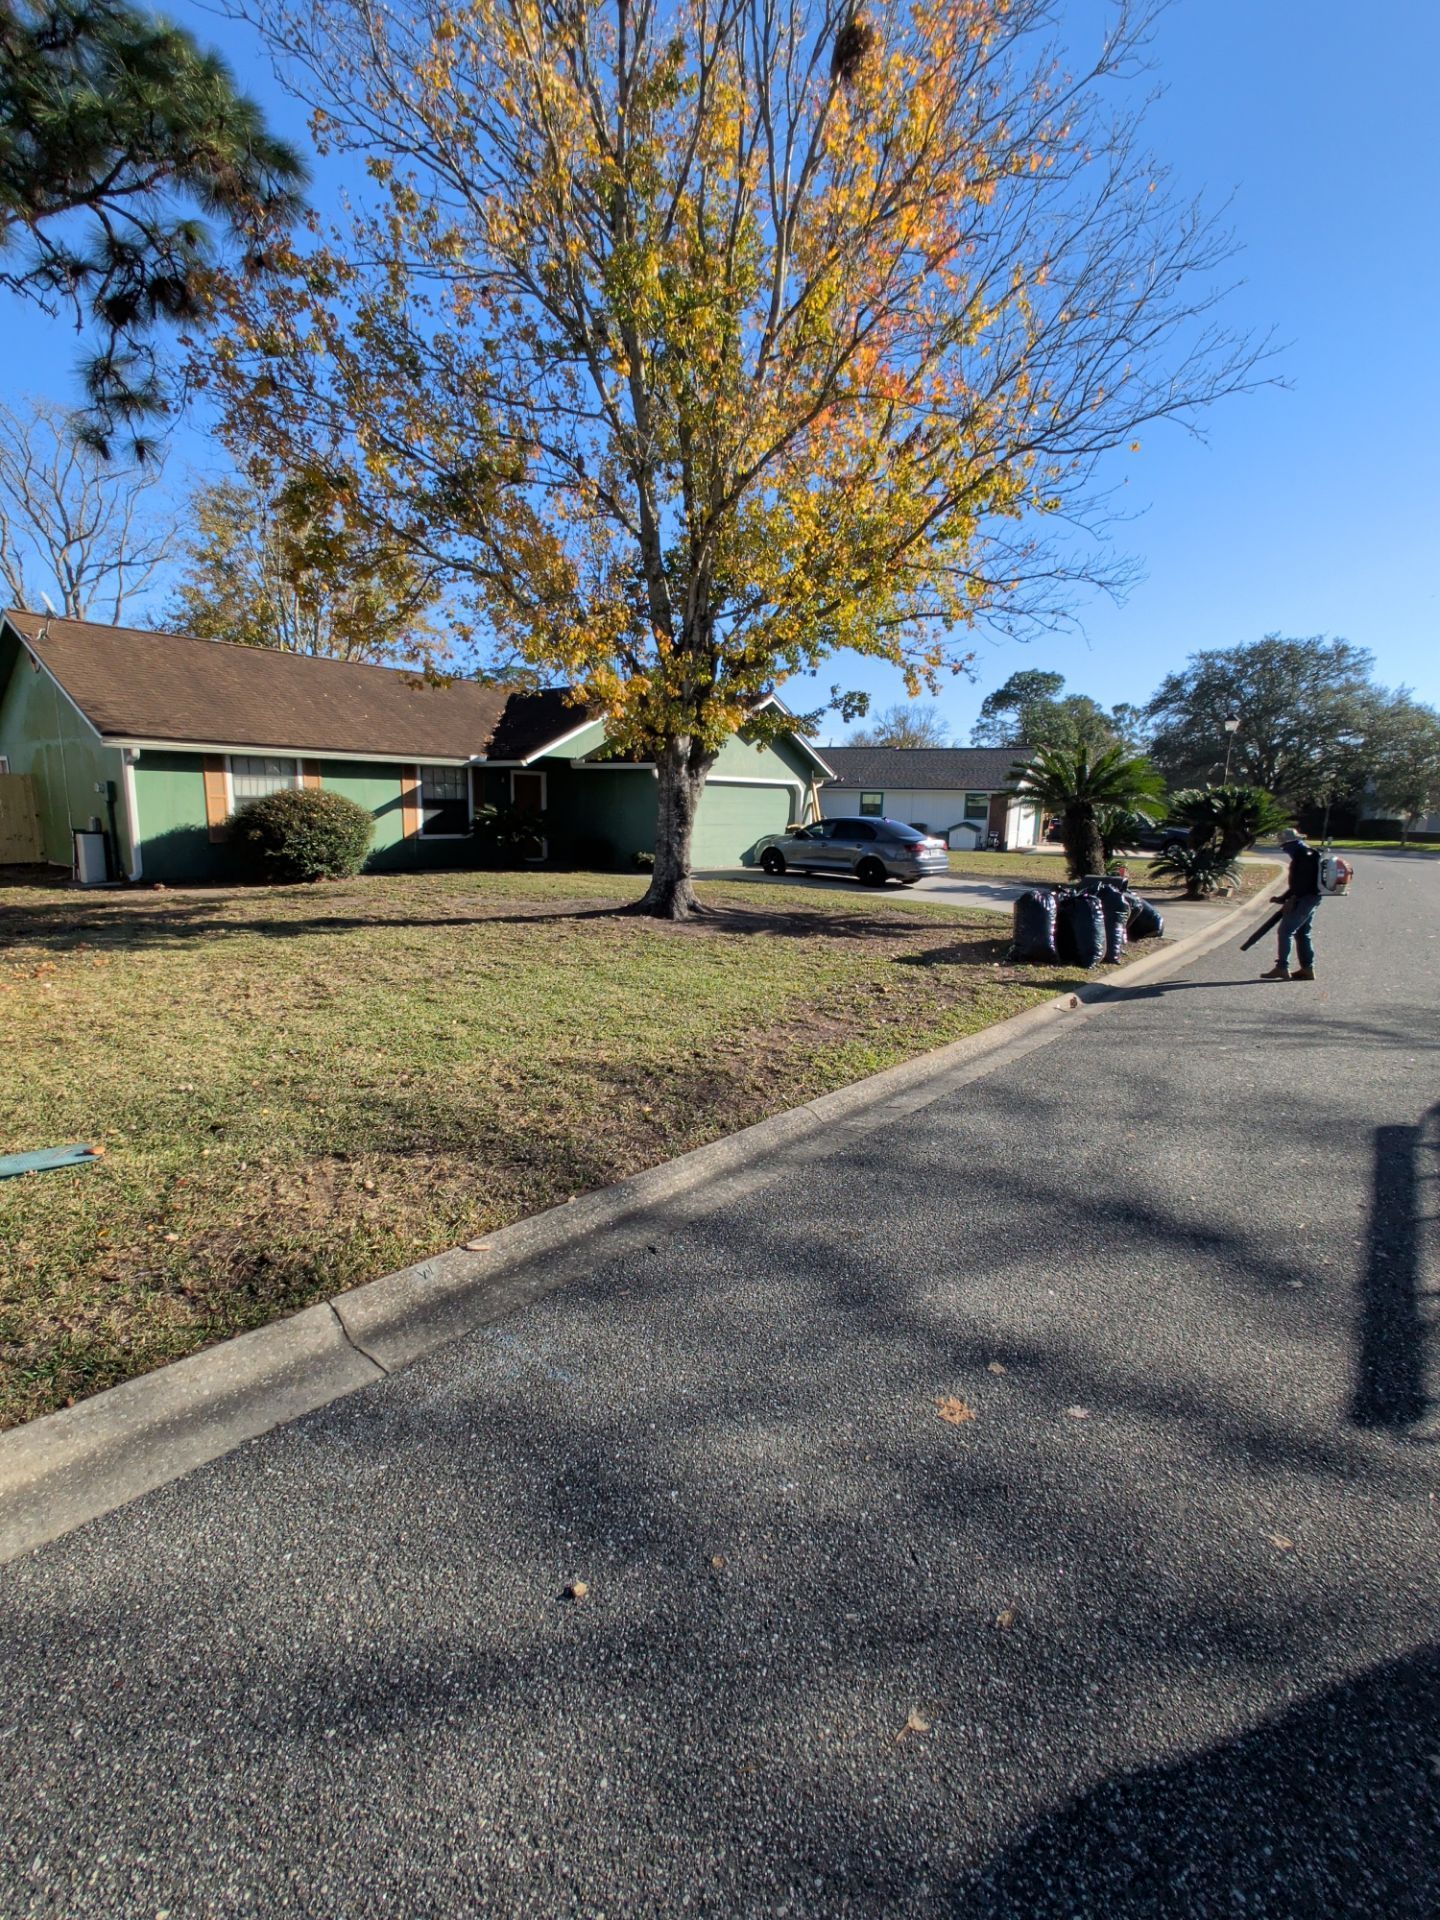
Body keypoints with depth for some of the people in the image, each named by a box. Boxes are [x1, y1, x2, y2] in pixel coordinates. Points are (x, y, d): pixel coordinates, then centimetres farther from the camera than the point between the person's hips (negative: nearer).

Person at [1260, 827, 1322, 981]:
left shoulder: (1305, 857, -15)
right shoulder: (1303, 856, 18)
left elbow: (1303, 883, -23)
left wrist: (1292, 900, -21)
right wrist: (1283, 898, 18)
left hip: (1305, 899, -11)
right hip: (1310, 899, 11)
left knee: (1284, 931, -9)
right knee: (1302, 933, 14)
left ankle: (1282, 968, -10)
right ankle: (1307, 968, 17)